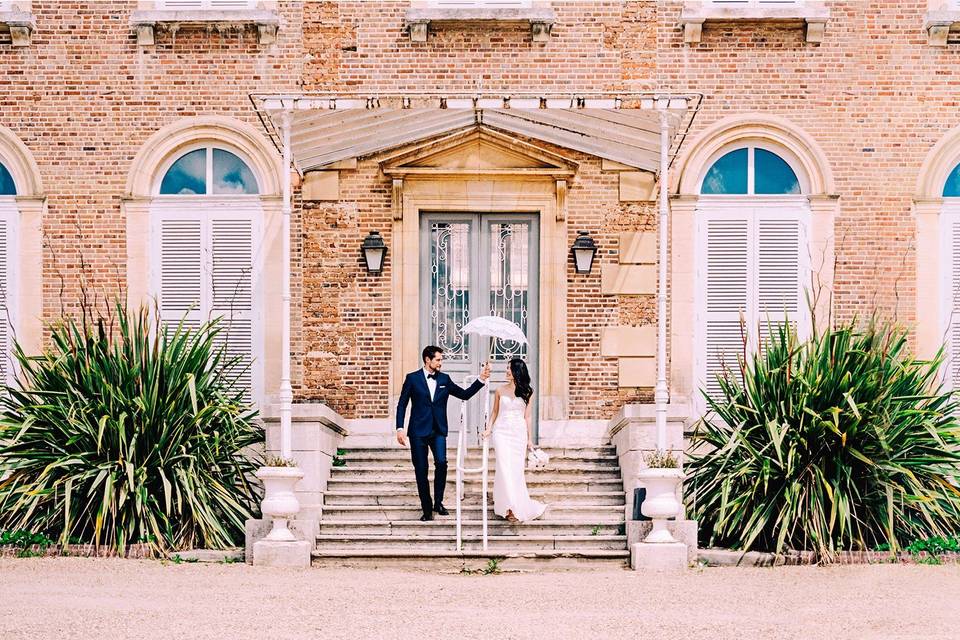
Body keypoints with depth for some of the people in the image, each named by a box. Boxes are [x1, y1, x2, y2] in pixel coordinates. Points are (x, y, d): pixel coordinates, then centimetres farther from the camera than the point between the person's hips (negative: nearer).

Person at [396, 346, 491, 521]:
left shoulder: (444, 379, 10)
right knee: (421, 470, 0)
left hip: (438, 431, 2)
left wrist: (481, 380, 0)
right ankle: (427, 509, 10)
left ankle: (438, 502, -3)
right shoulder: (413, 378, 1)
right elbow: (402, 404, 1)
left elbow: (465, 394, 11)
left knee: (441, 462, -19)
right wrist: (400, 429, -7)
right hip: (418, 431, -2)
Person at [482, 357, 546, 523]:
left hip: (519, 433, 0)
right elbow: (495, 412, 13)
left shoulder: (527, 392, 3)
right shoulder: (500, 391, 6)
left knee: (516, 470, 1)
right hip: (502, 432, 0)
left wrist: (530, 439, 5)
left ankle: (516, 505, 9)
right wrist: (489, 429, 2)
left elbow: (528, 416, 5)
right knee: (505, 468, -8)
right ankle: (512, 507, -5)